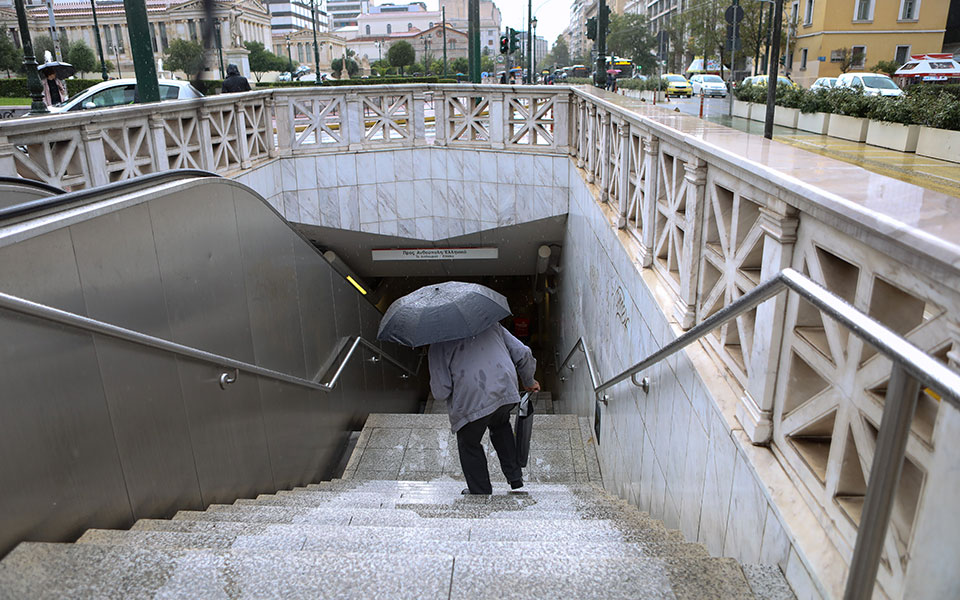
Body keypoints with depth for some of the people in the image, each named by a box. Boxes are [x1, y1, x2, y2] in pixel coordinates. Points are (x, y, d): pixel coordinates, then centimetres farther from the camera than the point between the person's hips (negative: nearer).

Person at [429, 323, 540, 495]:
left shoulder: (438, 346, 6)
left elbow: (440, 392, -3)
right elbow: (523, 354, 15)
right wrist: (529, 382, 32)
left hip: (472, 401, -4)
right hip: (506, 391, 5)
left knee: (469, 445, 22)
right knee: (501, 426, 35)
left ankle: (481, 493, 31)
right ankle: (515, 477, 36)